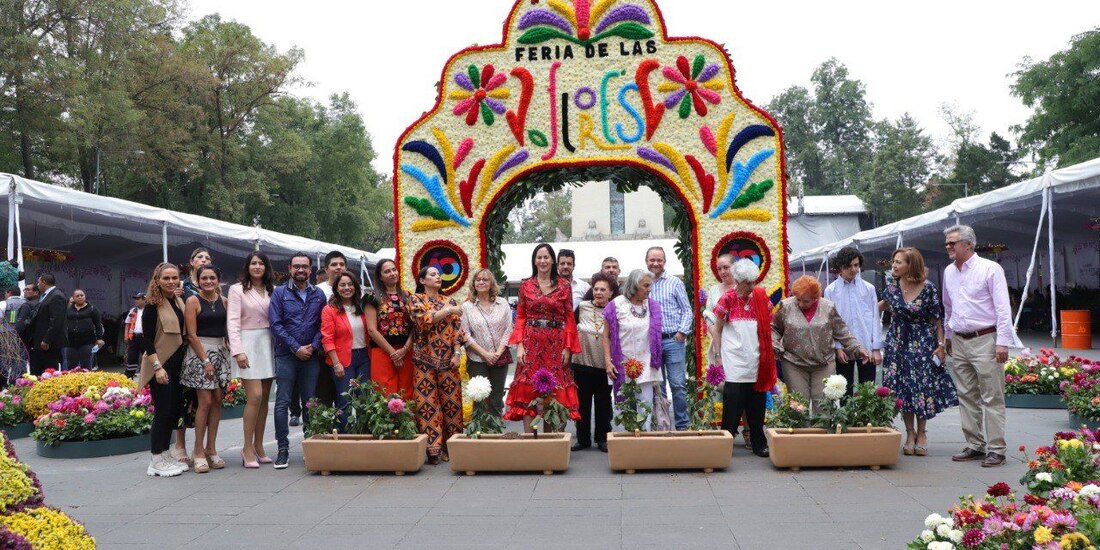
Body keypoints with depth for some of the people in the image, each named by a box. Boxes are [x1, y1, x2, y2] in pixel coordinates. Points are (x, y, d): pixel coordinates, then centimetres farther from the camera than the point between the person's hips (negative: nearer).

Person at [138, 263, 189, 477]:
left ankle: (165, 455, 20)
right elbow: (148, 339, -13)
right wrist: (157, 367, -20)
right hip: (161, 364, -8)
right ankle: (157, 461, 4)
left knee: (176, 409, 10)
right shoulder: (153, 305, -10)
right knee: (163, 411, -5)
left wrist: (187, 362, 14)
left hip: (177, 363, 8)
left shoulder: (179, 302, 11)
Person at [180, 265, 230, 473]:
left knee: (217, 400, 3)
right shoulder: (192, 302, -4)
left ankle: (211, 449, 11)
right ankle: (199, 451, -1)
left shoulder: (223, 301, 10)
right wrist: (206, 360, -12)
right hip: (199, 353, -5)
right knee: (205, 402, -10)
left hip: (220, 352, 5)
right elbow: (191, 335, -8)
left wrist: (228, 352, 3)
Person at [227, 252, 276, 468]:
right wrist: (237, 350, -15)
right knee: (255, 396, -12)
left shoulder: (273, 290, 12)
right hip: (248, 343, -4)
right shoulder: (237, 290, 1)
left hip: (269, 345, 4)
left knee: (264, 397, 6)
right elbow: (232, 322, -6)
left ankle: (258, 446, 15)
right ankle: (247, 448, -1)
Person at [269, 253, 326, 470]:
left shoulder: (318, 294, 10)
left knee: (311, 402, 7)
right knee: (282, 402, -3)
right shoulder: (280, 293, 1)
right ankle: (283, 449, 2)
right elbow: (276, 324, -6)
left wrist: (313, 346, -8)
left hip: (311, 355, 2)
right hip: (286, 355, -2)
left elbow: (323, 324, 8)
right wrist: (296, 348, -11)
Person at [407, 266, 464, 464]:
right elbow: (424, 320, -14)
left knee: (451, 401, 1)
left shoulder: (450, 301, 14)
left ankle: (451, 445, 9)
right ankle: (432, 448, -1)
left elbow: (457, 329, 8)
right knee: (427, 403, -5)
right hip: (425, 359, -3)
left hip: (448, 359, 3)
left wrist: (457, 353, -3)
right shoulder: (415, 299, 4)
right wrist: (448, 310, -12)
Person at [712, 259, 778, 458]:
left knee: (757, 404, 7)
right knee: (733, 402, -5)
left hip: (757, 362, 3)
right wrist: (718, 356, -3)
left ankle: (759, 443, 18)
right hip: (734, 362, -3)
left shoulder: (761, 296, 5)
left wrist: (770, 352, 9)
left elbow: (768, 326, 15)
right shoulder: (727, 299, -4)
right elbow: (716, 331, 2)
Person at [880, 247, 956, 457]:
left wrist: (941, 345, -8)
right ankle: (910, 432, 14)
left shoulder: (928, 288, -12)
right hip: (898, 341, 3)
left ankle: (921, 433, 13)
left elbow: (937, 319, -6)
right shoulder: (892, 285, -3)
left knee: (923, 385, -1)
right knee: (903, 387, 2)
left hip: (923, 342, -3)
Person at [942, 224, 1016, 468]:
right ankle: (974, 446, 16)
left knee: (992, 398, -4)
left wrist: (1002, 341, -15)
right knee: (967, 397, 9)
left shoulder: (990, 268, -6)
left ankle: (996, 449, 0)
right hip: (959, 342, 7)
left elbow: (1003, 308, -10)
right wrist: (948, 337, 27)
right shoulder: (949, 272, 13)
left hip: (985, 340, -6)